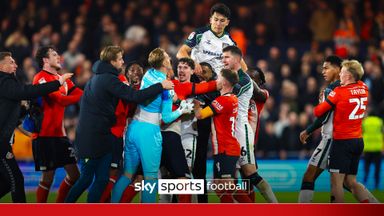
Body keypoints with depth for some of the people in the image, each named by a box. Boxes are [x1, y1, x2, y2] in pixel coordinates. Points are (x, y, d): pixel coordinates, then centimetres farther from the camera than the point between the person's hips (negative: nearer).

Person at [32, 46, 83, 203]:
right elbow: (60, 100, -22)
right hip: (45, 135, -8)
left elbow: (81, 94, 5)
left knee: (74, 174, 9)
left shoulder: (62, 79, 15)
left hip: (60, 134, 8)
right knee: (48, 177, -5)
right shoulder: (41, 78, -11)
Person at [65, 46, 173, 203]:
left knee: (102, 179, 7)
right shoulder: (108, 79, -14)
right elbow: (135, 96, -20)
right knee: (86, 179, -2)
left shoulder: (96, 77, 16)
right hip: (93, 138, -9)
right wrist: (161, 86, -15)